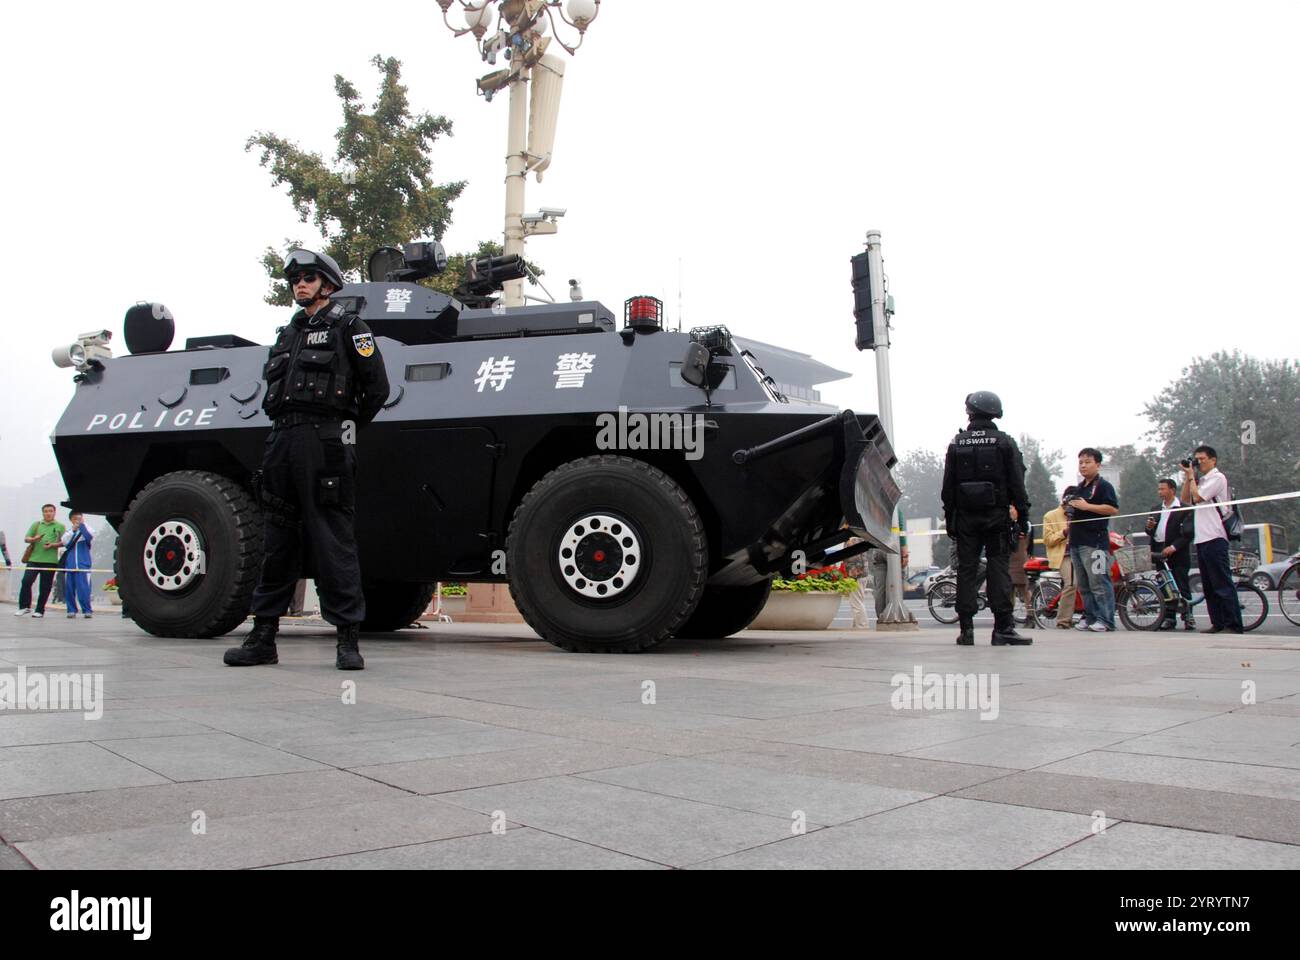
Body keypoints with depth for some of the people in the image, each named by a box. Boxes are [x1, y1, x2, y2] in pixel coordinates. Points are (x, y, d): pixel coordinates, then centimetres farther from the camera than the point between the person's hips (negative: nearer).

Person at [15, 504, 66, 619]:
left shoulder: (60, 526, 8)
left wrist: (52, 545, -14)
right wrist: (34, 539, -10)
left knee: (45, 587, 1)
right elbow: (26, 538, 12)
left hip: (50, 560, -2)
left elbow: (64, 542, 3)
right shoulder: (36, 525, 14)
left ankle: (39, 610, 9)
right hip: (34, 558, 2)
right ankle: (24, 607, 2)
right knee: (26, 581, -10)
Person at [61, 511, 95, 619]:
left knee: (83, 588, -10)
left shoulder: (86, 530, 6)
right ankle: (71, 610, 12)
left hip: (83, 565, -4)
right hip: (69, 564, 4)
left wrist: (82, 524, -13)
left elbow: (90, 536, -15)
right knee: (69, 588, 4)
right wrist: (73, 530, -10)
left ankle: (87, 610, -7)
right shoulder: (69, 532, 16)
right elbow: (64, 541, -2)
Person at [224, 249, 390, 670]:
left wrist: (345, 428, 4)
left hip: (325, 445, -6)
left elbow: (377, 388, -1)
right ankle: (263, 638, 16)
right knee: (277, 542, 9)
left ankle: (348, 639, -3)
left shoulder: (348, 327, 3)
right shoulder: (288, 334, 22)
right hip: (282, 443, 7)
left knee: (333, 540, -7)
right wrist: (285, 429, 12)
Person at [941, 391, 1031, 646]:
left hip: (966, 517, 1)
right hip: (997, 516, -1)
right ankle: (1003, 628, -5)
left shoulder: (957, 444, 5)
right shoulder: (1005, 442, 1)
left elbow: (948, 485, 5)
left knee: (966, 570, 3)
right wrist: (1022, 513, 2)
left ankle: (966, 628, 2)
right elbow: (1017, 483, -2)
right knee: (998, 569, -1)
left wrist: (949, 517, 9)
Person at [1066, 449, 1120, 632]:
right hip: (1077, 541, 9)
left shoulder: (1103, 485, -4)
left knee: (1099, 582, -11)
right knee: (1083, 584, 9)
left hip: (1095, 542, -9)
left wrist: (1087, 506, -18)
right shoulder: (1079, 487, 23)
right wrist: (1069, 510, 16)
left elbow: (1114, 509, -15)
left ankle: (1105, 620, -11)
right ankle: (1090, 616, 14)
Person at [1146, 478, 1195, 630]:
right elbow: (1151, 532, 20)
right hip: (1159, 551, 5)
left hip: (1177, 553, -5)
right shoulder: (1155, 509, 18)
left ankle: (1188, 617, 3)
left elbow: (1188, 533, -8)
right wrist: (1149, 527, -3)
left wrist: (1173, 547, -17)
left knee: (1182, 586, -5)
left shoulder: (1185, 509, -1)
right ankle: (1168, 618, 7)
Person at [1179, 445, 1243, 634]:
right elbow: (1186, 500, 16)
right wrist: (1188, 477, 10)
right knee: (1209, 586, 9)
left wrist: (1191, 476, -2)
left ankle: (1234, 625, -10)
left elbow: (1197, 497, -14)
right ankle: (1218, 623, 12)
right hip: (1201, 538, 9)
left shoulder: (1217, 477, -5)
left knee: (1223, 583, -10)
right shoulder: (1201, 480, 21)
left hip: (1214, 538, -9)